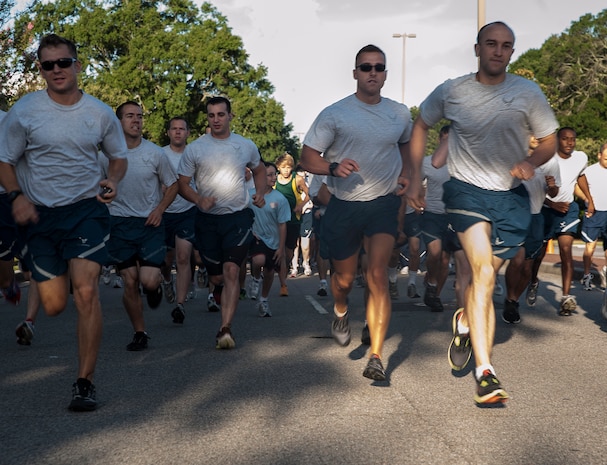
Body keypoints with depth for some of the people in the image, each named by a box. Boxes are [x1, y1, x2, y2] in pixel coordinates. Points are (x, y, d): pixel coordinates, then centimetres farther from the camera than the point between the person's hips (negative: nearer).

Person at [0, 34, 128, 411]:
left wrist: (113, 181, -5)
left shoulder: (100, 113, 3)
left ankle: (86, 383, -8)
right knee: (54, 305, 2)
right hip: (40, 214, 0)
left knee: (86, 292, -17)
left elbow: (119, 156, 16)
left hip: (87, 210, 0)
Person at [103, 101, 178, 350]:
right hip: (120, 224, 1)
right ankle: (139, 333, 17)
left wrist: (159, 209, -5)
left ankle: (155, 285, 26)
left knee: (148, 280, -13)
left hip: (150, 223, -1)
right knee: (130, 282, 2)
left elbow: (172, 185, 9)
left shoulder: (155, 153, -1)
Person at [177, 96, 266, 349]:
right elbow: (182, 184, 2)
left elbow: (259, 169, 23)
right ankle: (220, 291, 44)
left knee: (231, 270, -16)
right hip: (208, 218, 1)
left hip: (238, 216, -1)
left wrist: (260, 193, 5)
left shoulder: (246, 146, 4)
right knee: (216, 276, 7)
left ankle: (225, 329, -18)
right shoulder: (194, 149, -1)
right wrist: (199, 199, -17)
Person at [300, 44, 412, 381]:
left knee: (378, 275, -15)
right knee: (345, 277, 13)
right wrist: (333, 167, -28)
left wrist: (404, 175, 7)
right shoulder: (335, 114, -6)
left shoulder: (400, 114, 4)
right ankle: (341, 312, 50)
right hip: (344, 206, 0)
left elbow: (406, 144, 26)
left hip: (384, 204, 1)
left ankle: (376, 357, -14)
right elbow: (307, 158, -7)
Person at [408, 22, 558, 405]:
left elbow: (549, 142, 4)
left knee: (486, 273, 9)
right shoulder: (451, 92, -3)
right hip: (466, 190, -2)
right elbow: (422, 125, 13)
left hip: (512, 196, 2)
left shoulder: (528, 93, -2)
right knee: (483, 271, -19)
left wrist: (531, 162, -19)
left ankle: (466, 321, 44)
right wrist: (415, 177, 5)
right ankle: (485, 370, -20)